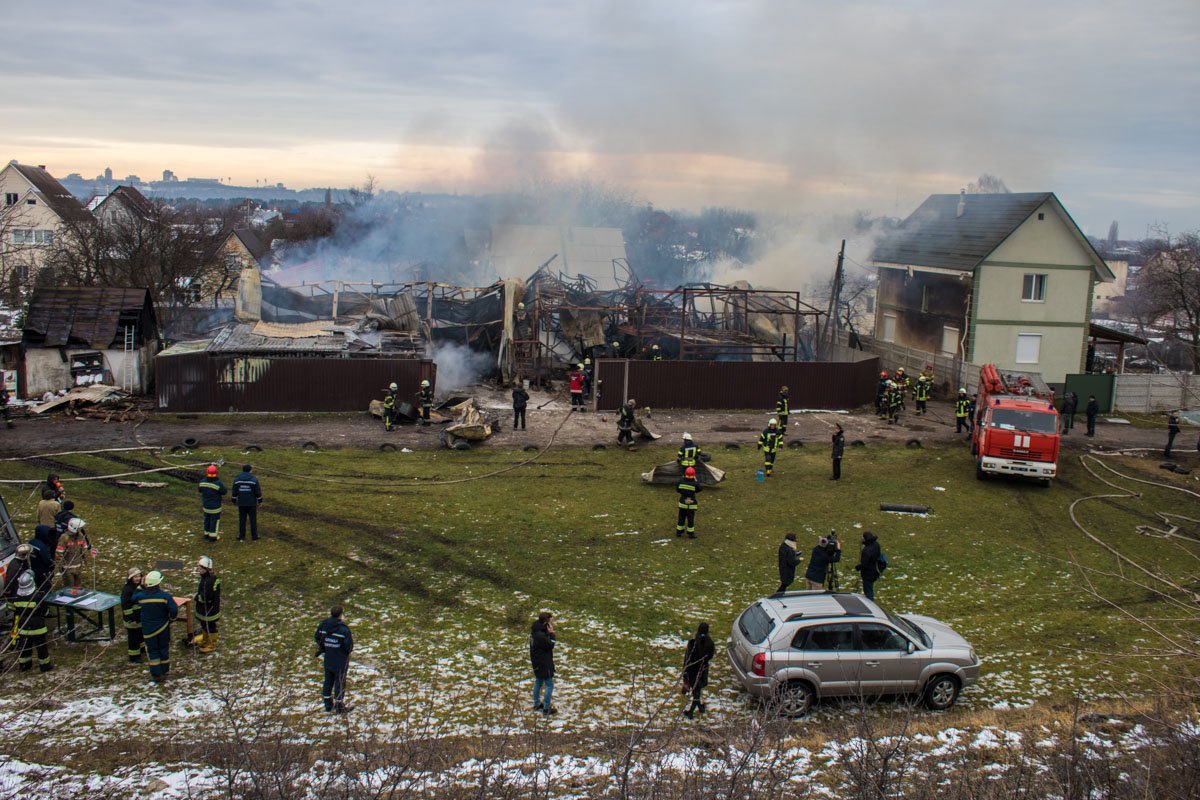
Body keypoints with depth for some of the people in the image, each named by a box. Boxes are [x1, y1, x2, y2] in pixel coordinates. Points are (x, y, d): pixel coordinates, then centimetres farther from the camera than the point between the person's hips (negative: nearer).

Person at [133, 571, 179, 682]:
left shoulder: (141, 596, -12)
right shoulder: (165, 596, -18)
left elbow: (134, 598, 14)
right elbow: (174, 610, -22)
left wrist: (141, 587, 11)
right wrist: (171, 619, -3)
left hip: (148, 629, 0)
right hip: (164, 628, 0)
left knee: (152, 650, 11)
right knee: (164, 648, 17)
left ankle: (156, 675, 12)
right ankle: (164, 671, 28)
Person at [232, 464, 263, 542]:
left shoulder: (237, 479, -2)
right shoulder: (254, 479, -11)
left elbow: (235, 492, 4)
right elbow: (258, 491, -7)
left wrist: (234, 500, 15)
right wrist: (260, 500, 4)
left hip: (241, 503, 2)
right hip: (252, 503, -2)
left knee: (242, 520, 9)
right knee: (253, 519, 7)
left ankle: (241, 537, 14)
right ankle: (254, 536, 12)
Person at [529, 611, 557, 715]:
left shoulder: (535, 630, 1)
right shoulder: (540, 635, -30)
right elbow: (550, 645, -22)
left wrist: (549, 633, -5)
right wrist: (551, 633, -19)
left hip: (537, 662, 10)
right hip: (543, 663, -10)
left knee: (538, 682, 23)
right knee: (549, 684, 0)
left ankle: (537, 704, 36)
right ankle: (546, 708, 5)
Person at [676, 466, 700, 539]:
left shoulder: (681, 481, -11)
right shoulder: (694, 483, -19)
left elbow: (677, 489, 0)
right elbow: (699, 489, 0)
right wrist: (696, 480, 5)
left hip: (682, 503, 3)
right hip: (691, 504, -3)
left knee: (681, 517, 16)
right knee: (690, 519, 6)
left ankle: (679, 532, 23)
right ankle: (691, 534, 11)